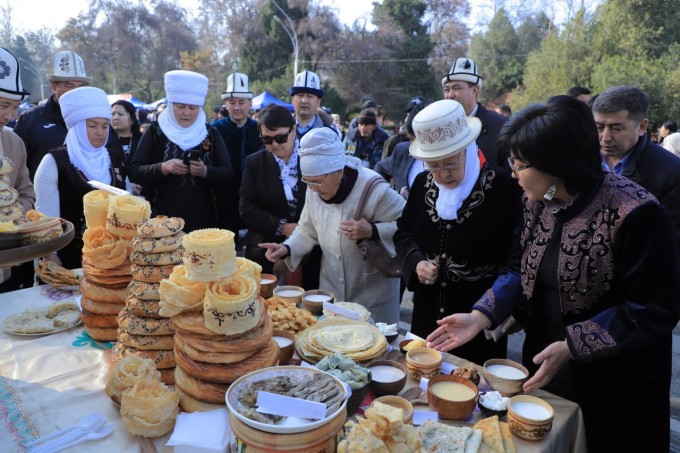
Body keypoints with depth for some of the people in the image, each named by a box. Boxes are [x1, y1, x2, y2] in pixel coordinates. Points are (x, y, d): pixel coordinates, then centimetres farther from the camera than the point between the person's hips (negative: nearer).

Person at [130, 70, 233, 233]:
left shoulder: (211, 134, 4)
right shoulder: (155, 132, 2)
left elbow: (228, 174, 0)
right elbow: (134, 172, -2)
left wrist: (205, 171, -20)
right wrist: (163, 167, -19)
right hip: (164, 219, -1)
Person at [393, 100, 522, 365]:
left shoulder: (501, 187, -13)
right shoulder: (423, 184, 1)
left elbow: (516, 252, -9)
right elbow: (403, 231, 11)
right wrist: (416, 263, -8)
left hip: (480, 316, -4)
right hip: (428, 312, 5)